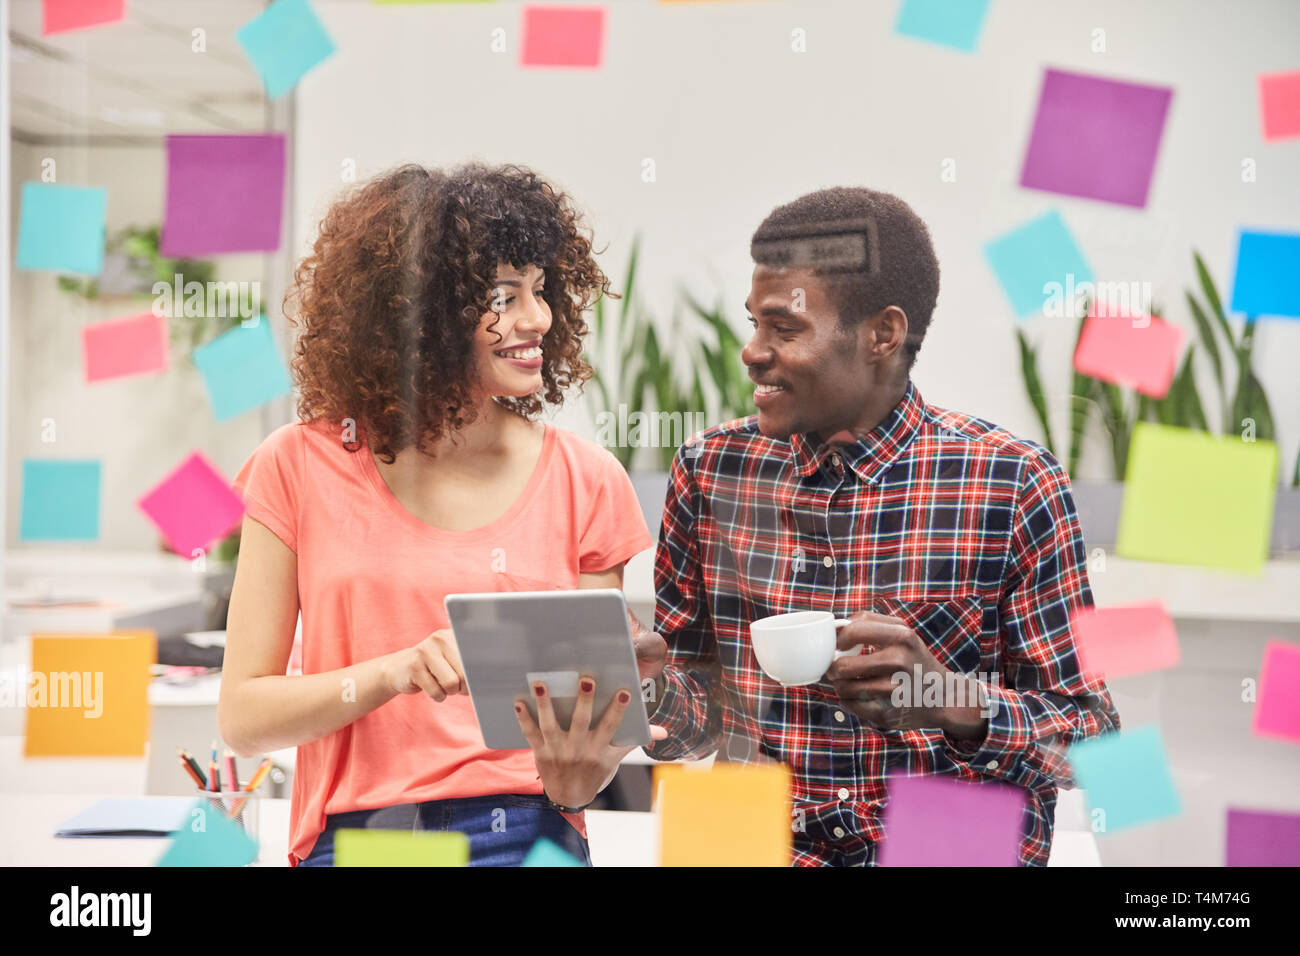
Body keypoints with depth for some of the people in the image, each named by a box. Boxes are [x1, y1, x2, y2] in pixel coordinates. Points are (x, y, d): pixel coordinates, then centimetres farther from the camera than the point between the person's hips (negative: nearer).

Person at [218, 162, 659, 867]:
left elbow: (598, 705, 8)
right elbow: (242, 715, 2)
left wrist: (575, 774, -14)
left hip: (525, 835, 3)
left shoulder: (585, 482, 5)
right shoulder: (301, 467, 3)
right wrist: (396, 673, -13)